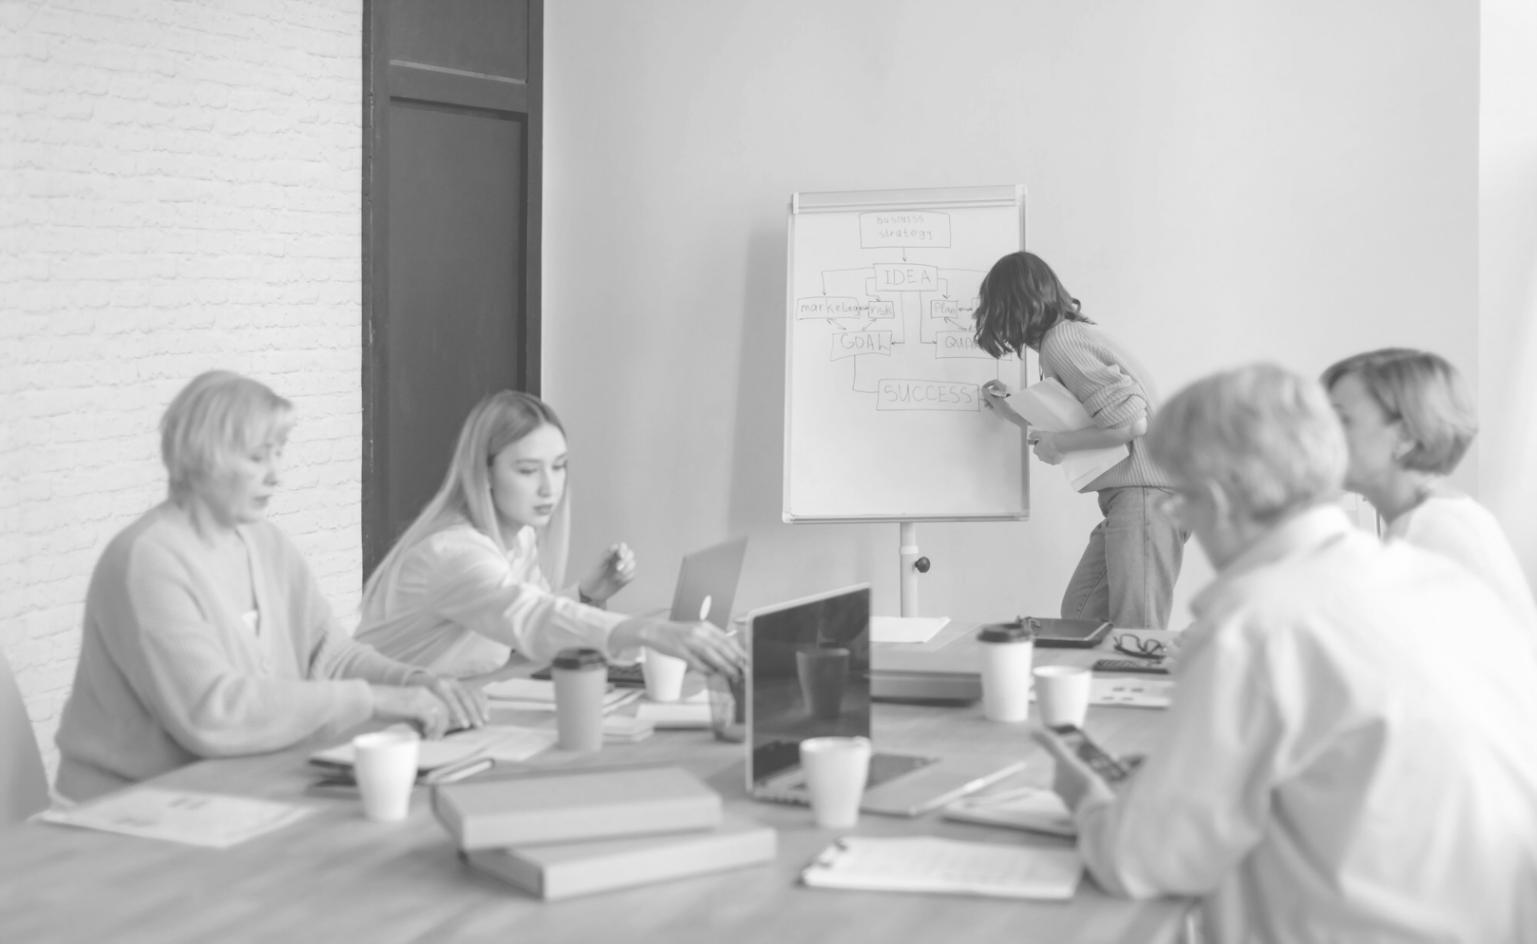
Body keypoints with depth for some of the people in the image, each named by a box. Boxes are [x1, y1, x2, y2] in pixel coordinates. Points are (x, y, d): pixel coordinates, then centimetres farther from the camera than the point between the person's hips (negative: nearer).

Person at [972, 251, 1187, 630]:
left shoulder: (1061, 342, -11)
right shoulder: (1072, 334, 19)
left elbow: (1131, 422, -20)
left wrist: (1056, 445, -8)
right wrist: (1010, 411, 30)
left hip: (1146, 495, -11)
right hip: (1126, 498, 11)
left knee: (1135, 638, -13)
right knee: (1079, 617, 11)